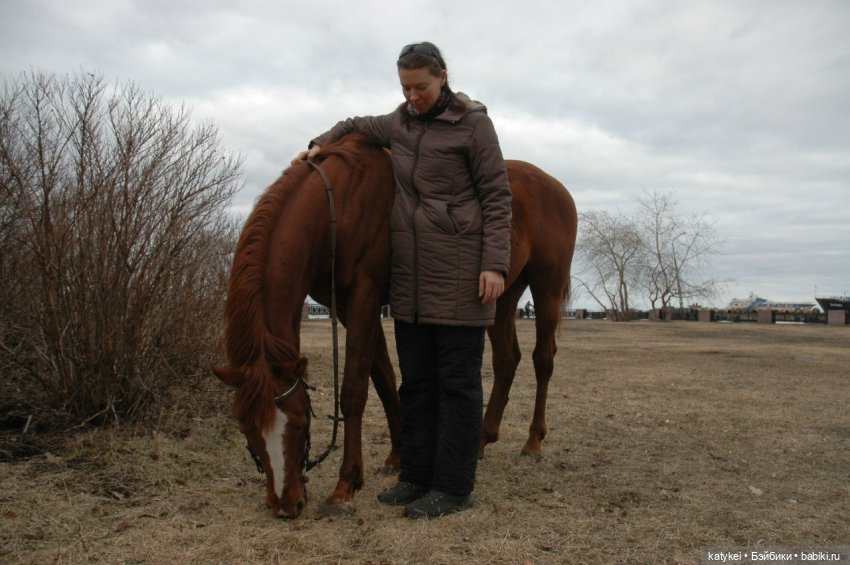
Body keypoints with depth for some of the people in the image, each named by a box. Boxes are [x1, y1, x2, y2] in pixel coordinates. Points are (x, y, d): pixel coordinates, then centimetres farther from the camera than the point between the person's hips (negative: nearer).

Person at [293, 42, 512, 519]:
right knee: (416, 378, 11)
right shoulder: (398, 125, 13)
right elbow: (355, 126, 34)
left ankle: (454, 487, 9)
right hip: (410, 273, 6)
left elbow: (497, 197, -7)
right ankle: (416, 475, 22)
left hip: (459, 273, -6)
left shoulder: (472, 122, -3)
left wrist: (495, 264, -15)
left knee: (457, 379, 0)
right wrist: (320, 145, 15)